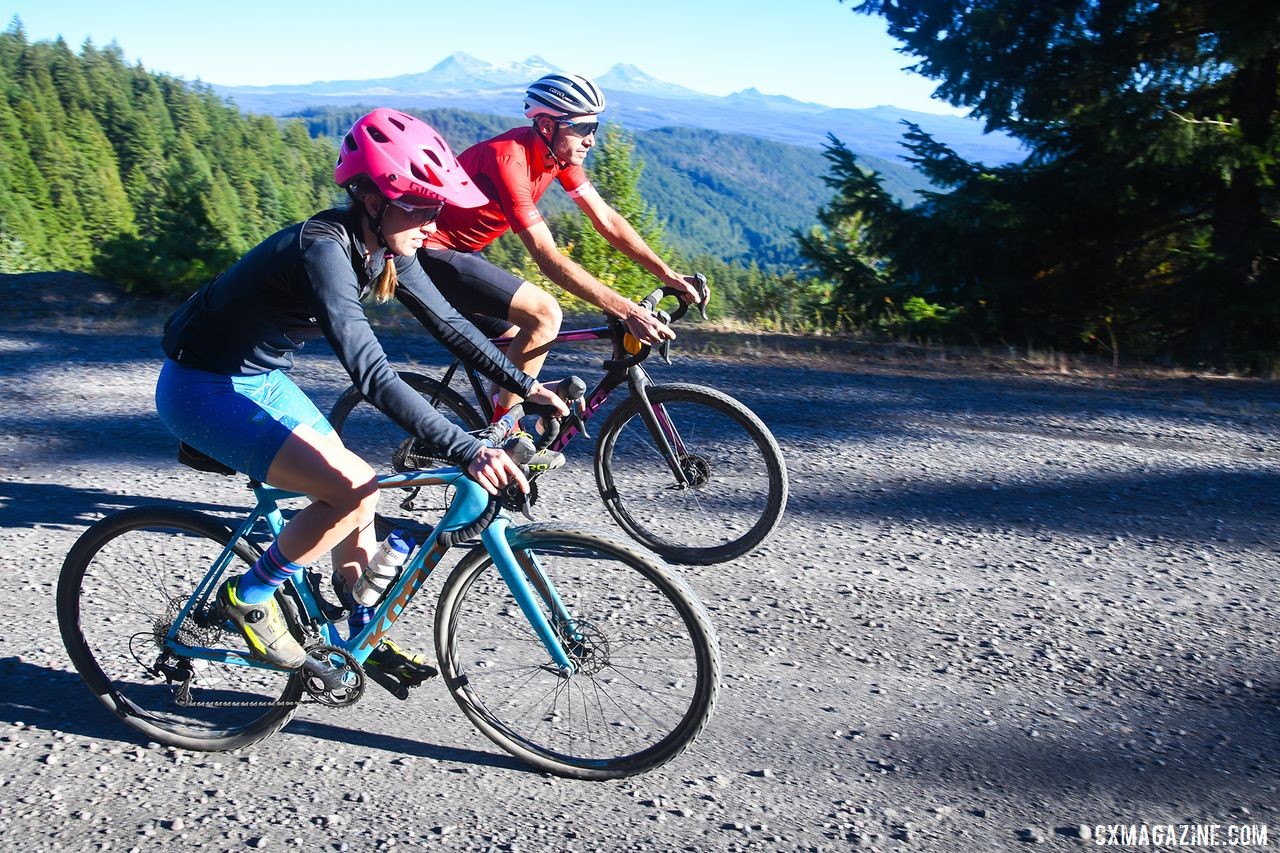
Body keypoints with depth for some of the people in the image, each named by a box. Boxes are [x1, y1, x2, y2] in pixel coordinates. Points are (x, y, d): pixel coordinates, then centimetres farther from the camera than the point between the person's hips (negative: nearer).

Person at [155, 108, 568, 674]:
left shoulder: (383, 248, -6)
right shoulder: (322, 248, -32)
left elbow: (448, 324, 3)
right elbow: (371, 375, -41)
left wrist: (526, 385, -1)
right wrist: (467, 452, -46)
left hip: (262, 378, 9)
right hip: (204, 390, -9)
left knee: (354, 495, 8)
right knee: (354, 489, -20)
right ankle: (248, 598, 2)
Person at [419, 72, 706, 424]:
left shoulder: (560, 154, -3)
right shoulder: (509, 160, -29)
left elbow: (606, 220, -1)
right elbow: (549, 259, -32)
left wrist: (668, 275, -9)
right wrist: (627, 311, -36)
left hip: (460, 250, 9)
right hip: (430, 253, -9)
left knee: (516, 349, 10)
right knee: (545, 313, -21)